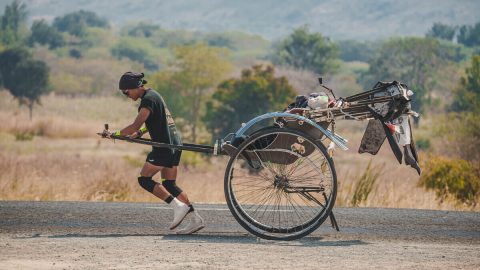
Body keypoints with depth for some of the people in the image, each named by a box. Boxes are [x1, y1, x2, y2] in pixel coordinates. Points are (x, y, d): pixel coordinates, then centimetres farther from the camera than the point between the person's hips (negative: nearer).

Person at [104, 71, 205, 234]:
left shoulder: (148, 100, -14)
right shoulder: (153, 95, 18)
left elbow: (135, 125, -20)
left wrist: (114, 134, -10)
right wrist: (139, 133, 15)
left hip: (164, 145, -10)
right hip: (175, 143, 10)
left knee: (144, 179, -3)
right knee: (169, 185, 10)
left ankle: (178, 206, -11)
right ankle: (195, 218, 5)